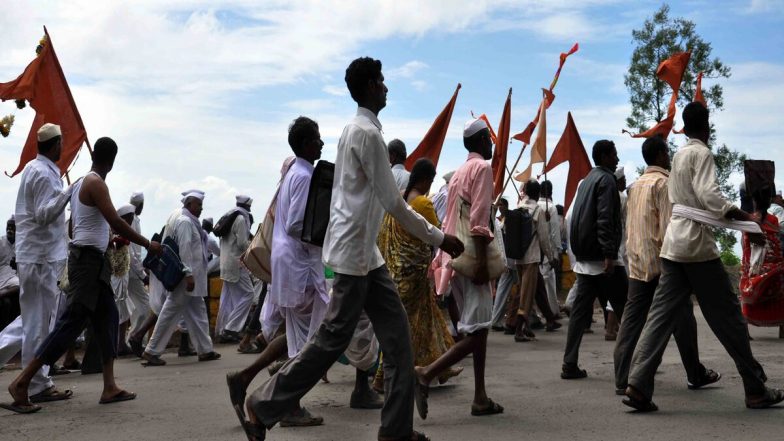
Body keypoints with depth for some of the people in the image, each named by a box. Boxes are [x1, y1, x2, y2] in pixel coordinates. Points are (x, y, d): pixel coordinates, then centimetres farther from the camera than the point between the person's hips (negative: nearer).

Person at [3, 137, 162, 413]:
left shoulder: (82, 183, 14)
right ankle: (22, 382, -7)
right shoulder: (96, 184, -14)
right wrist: (147, 244, -12)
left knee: (107, 318, 9)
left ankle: (110, 387, 10)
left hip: (93, 259, 10)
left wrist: (107, 241, 30)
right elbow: (115, 222, -20)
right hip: (88, 258, -10)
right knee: (72, 322, -10)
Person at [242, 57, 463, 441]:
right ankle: (263, 406, 12)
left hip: (366, 252, 10)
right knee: (333, 339, -2)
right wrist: (438, 239, -11)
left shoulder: (354, 130, 14)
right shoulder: (368, 133, -16)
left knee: (396, 333, 8)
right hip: (354, 253, -10)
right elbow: (392, 202, -18)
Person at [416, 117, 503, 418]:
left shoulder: (459, 172, 19)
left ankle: (480, 398, 10)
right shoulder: (482, 168, -7)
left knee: (476, 328, 10)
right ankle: (426, 374, -18)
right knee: (477, 331, -9)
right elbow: (478, 218, -17)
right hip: (471, 257, -9)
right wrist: (481, 260, -21)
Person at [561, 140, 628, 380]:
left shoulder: (586, 181, 19)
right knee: (625, 310, 1)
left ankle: (570, 364, 2)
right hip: (602, 258, -8)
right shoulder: (606, 180, -8)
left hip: (584, 257, 8)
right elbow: (605, 220, -20)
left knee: (581, 310, 5)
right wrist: (609, 254, -24)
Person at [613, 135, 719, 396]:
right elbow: (668, 227, -16)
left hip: (636, 262, 7)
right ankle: (696, 375, 18)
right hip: (661, 261, -7)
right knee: (681, 316, 7)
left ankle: (622, 380, -2)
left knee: (632, 319, 2)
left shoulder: (635, 185, 14)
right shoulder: (664, 183, -9)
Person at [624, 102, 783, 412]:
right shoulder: (701, 154, -6)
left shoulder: (678, 156, 18)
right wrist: (745, 218, -23)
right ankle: (756, 389, 11)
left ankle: (638, 386, -11)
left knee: (661, 315, 1)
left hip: (674, 243, 7)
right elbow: (709, 195, -19)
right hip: (697, 242, -7)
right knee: (727, 315, 2)